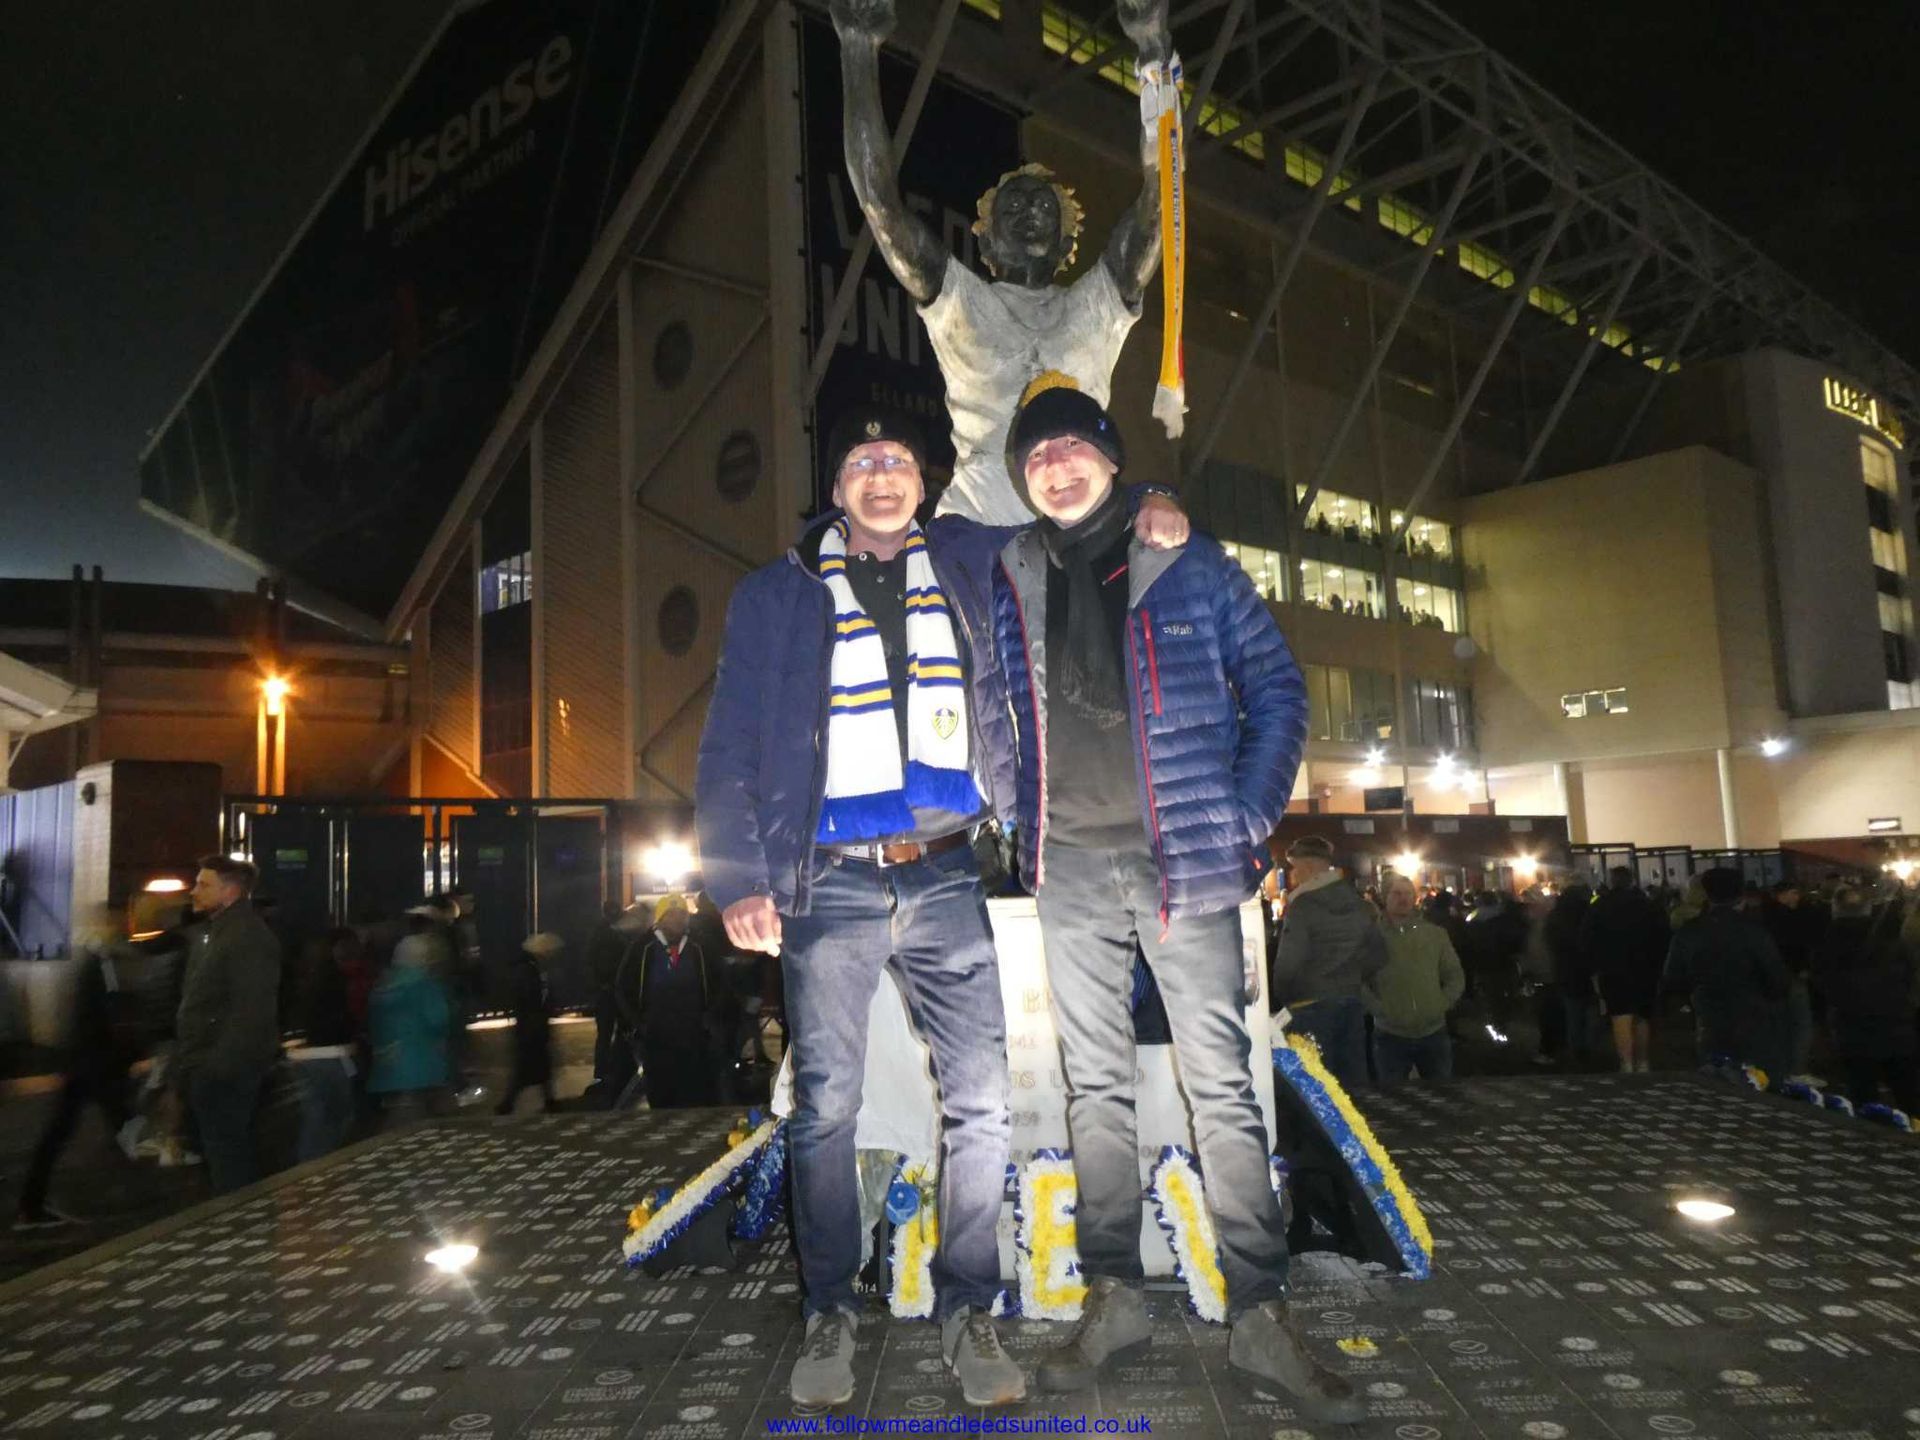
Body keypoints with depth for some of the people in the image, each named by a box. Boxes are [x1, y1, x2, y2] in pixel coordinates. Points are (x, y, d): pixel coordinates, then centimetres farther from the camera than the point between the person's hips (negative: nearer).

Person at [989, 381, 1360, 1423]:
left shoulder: (1190, 565, 2)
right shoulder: (1008, 585, 9)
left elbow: (1277, 689, 4)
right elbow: (995, 713, 18)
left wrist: (1250, 818, -5)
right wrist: (1017, 824, 7)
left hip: (1184, 861, -3)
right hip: (1069, 869, 3)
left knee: (1221, 1083, 0)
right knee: (1094, 1085, 9)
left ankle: (1259, 1315, 12)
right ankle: (1112, 1297, 21)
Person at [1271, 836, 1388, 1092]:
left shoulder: (1303, 904, -11)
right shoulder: (1356, 901, 11)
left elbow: (1289, 960, -15)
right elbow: (1378, 951, 14)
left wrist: (1280, 997, 0)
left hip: (1312, 1004, -7)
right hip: (1351, 1000, 7)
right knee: (1353, 1079, 10)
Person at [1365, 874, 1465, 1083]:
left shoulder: (1436, 934, 7)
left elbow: (1456, 976, 13)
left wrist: (1442, 1003, 0)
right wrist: (1378, 1008, -13)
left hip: (1434, 1033, 3)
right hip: (1390, 1035, -3)